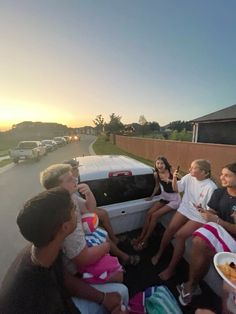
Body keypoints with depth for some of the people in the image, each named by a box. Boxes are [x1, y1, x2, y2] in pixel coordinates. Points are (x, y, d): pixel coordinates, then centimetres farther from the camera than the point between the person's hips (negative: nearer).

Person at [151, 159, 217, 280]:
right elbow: (176, 188, 3)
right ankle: (159, 253, 15)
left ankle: (171, 268, 1)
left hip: (199, 217, -4)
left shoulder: (210, 187, -20)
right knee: (170, 228, -11)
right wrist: (174, 178, -13)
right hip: (185, 210, 5)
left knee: (180, 235, -19)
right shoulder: (188, 177, -6)